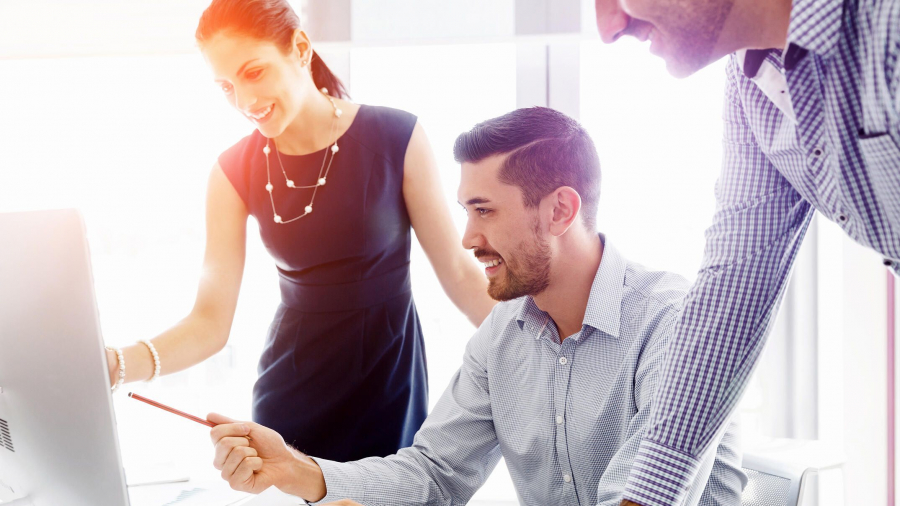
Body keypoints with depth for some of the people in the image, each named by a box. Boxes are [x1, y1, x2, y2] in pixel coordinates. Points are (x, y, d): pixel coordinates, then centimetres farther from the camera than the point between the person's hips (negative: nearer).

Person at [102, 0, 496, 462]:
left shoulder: (396, 138, -11)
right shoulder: (235, 173, -4)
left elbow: (457, 272, -4)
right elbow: (211, 322, -8)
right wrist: (119, 365, -25)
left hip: (388, 374, -2)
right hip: (292, 387, 2)